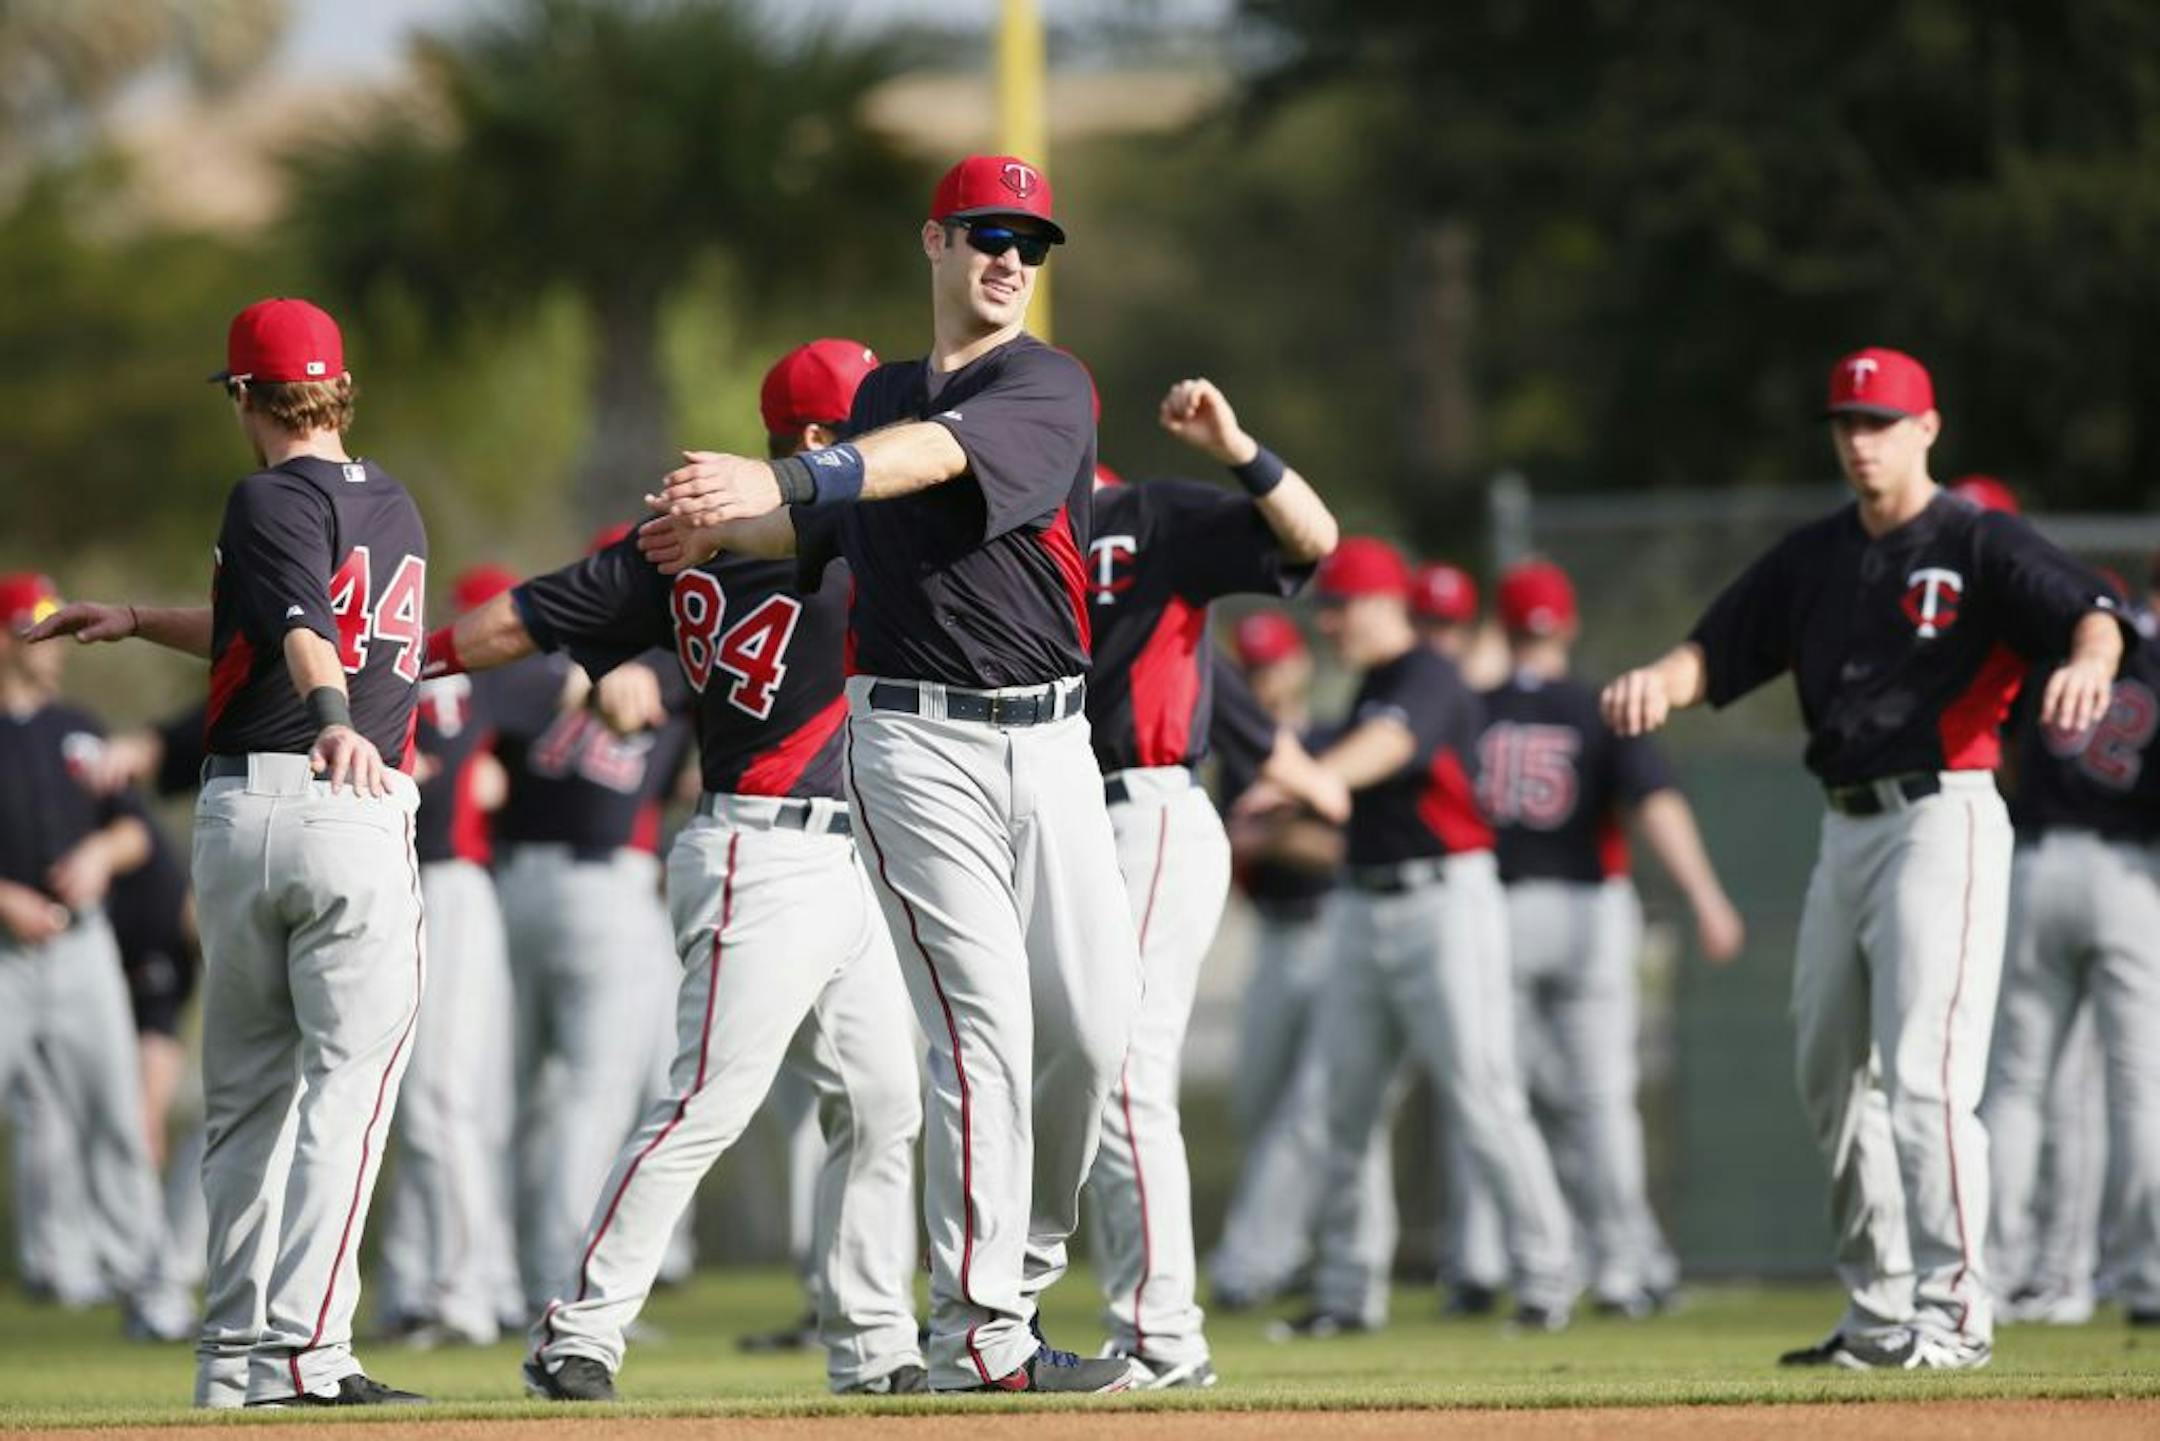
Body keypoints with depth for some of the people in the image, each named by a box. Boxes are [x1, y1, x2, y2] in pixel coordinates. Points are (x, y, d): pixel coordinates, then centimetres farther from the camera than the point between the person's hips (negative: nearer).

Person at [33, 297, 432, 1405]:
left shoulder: (273, 501, -2)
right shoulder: (394, 509, 18)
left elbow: (301, 624, -22)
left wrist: (332, 718, -39)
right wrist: (142, 623, 38)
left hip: (238, 815, -2)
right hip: (356, 817, 2)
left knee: (246, 1093, 11)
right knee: (349, 1077, -5)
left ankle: (234, 1353, 15)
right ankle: (304, 1349, -19)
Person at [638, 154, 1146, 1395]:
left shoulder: (1047, 386, -1)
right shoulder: (883, 398, 14)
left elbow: (942, 454, -21)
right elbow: (817, 527, 31)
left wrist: (783, 480, -33)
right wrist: (723, 530, 12)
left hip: (1049, 736, 0)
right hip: (917, 741, 0)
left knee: (1097, 1021, -4)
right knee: (984, 1022, -11)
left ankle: (1016, 1274, 18)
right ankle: (978, 1334, -11)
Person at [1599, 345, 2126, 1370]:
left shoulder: (1979, 544, -4)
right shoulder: (1812, 558, 15)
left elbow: (2088, 614, -18)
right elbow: (1715, 653, 11)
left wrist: (2087, 661, -42)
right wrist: (1657, 682, -12)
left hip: (1943, 819, -8)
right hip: (1845, 830, 8)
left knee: (1922, 1074, -16)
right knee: (1832, 1080, 11)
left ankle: (1953, 1313, -14)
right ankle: (1880, 1316, 20)